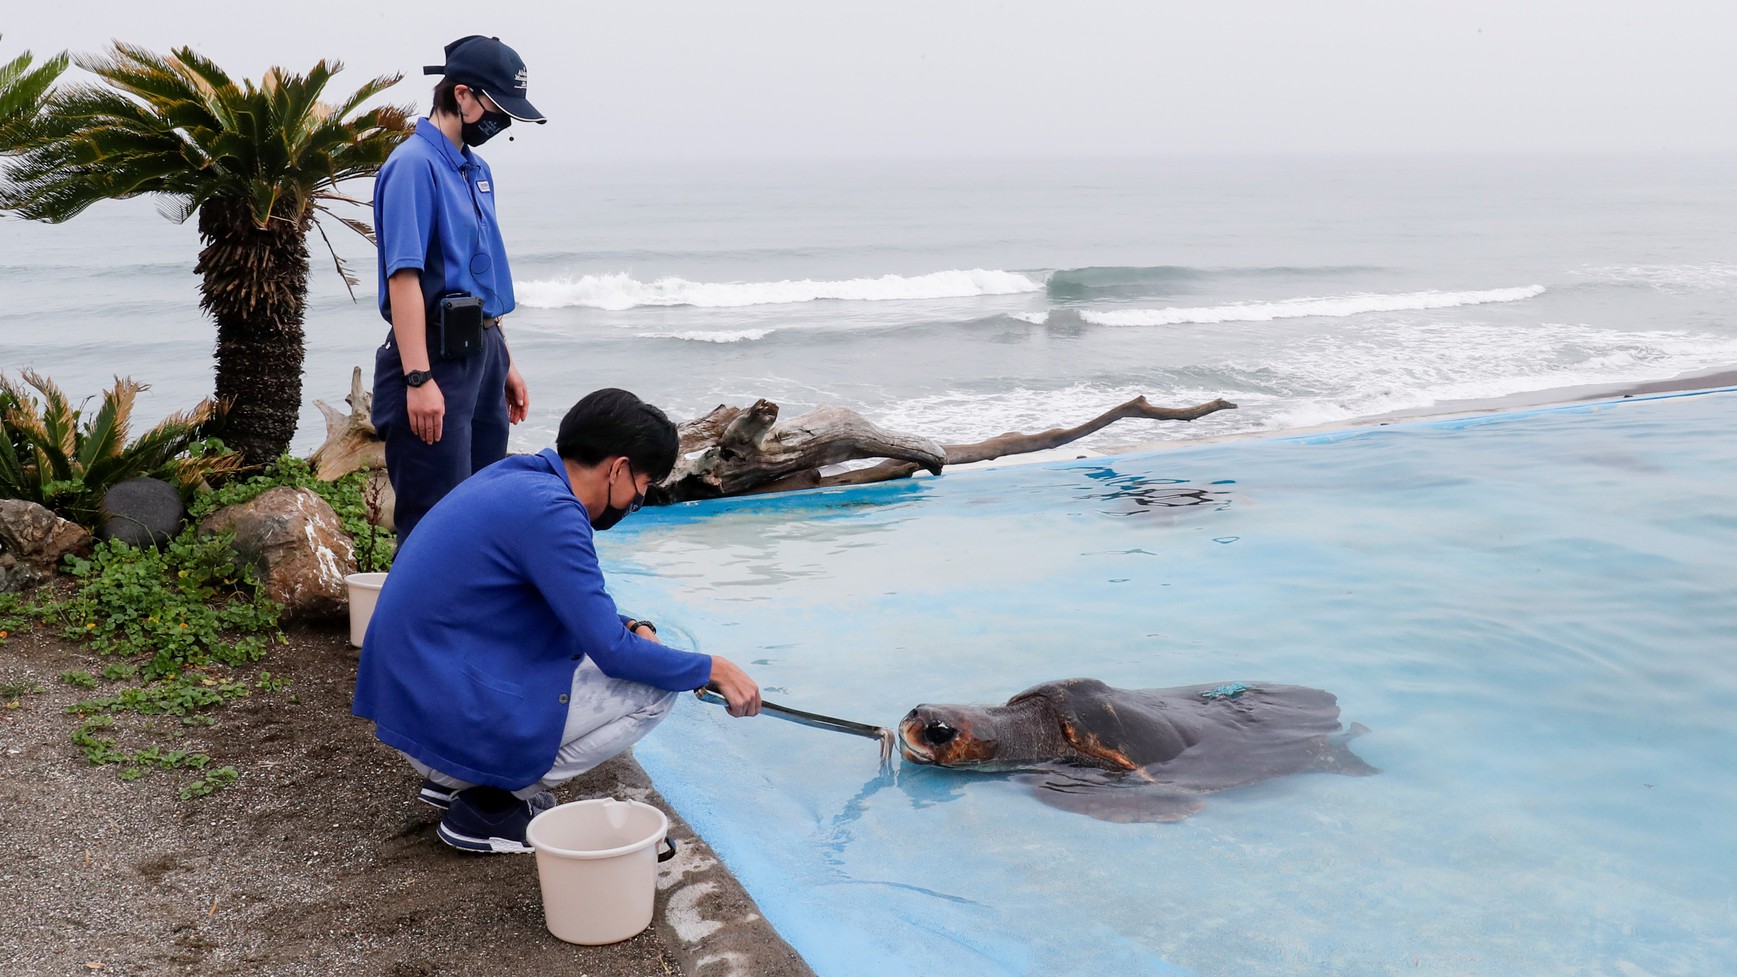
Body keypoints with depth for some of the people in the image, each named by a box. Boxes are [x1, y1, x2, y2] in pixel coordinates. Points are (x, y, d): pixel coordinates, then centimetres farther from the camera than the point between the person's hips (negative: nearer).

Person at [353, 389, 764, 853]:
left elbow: (580, 607, 24)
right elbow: (614, 654, -17)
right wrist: (711, 669, -3)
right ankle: (496, 805, -3)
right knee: (654, 689, -6)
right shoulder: (550, 511, -20)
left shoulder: (517, 478, 8)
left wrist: (629, 628, 7)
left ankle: (453, 777, 15)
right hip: (452, 724, -9)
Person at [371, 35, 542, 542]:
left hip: (482, 353, 9)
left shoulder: (476, 168, 15)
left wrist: (504, 362, 21)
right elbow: (403, 276, -19)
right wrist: (418, 379, -24)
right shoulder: (414, 163, -12)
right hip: (438, 360, -9)